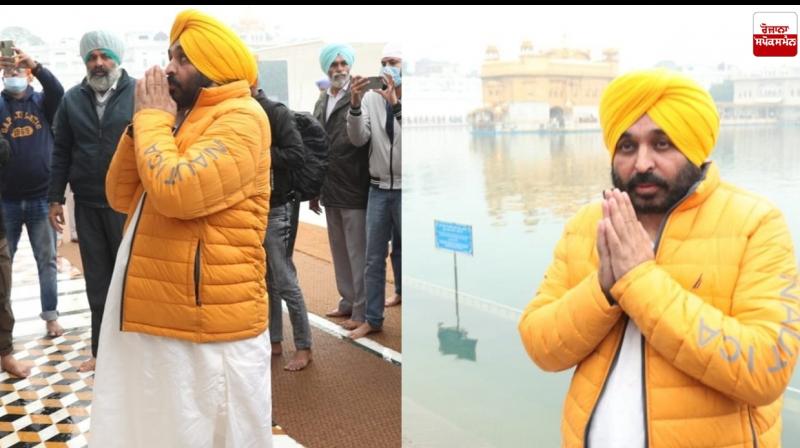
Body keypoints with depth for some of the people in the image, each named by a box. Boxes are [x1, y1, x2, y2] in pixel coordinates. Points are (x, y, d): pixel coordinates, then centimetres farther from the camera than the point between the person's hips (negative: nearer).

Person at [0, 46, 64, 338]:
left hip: (40, 198, 0)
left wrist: (35, 64, -31)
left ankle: (51, 316, 17)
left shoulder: (42, 102, 4)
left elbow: (57, 90, -16)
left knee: (47, 260, 7)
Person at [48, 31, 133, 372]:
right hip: (87, 204, 4)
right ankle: (102, 349, 23)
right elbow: (61, 152, 11)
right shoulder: (72, 99, 9)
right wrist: (55, 198, 8)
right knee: (97, 280, 11)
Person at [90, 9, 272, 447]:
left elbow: (175, 192, -27)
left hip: (206, 331, -9)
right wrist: (139, 123, 1)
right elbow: (121, 197, 14)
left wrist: (152, 118, -11)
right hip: (150, 320, 9)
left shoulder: (241, 117, -13)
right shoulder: (179, 118, 15)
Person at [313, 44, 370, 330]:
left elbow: (362, 138, -12)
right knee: (339, 251, 17)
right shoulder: (321, 102, 14)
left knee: (358, 253, 0)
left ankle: (362, 310, 11)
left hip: (354, 191, -7)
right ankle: (348, 301, 30)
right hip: (330, 191, 7)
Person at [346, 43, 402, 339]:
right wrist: (355, 103, -20)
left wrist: (395, 102, -29)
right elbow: (358, 139, -6)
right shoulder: (371, 98, 2)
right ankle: (373, 318, 19)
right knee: (374, 258, 8)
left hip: (406, 189, -3)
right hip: (378, 188, 3)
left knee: (404, 250, 12)